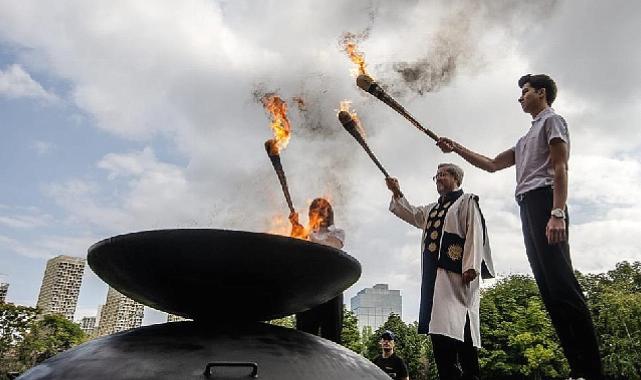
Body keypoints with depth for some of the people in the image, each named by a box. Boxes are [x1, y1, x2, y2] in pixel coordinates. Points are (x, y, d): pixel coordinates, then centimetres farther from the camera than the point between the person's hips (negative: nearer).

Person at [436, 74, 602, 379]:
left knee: (561, 284, -17)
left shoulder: (552, 120, 7)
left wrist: (558, 213, -19)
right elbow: (492, 165, 33)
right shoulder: (526, 139, 34)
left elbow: (560, 168, -7)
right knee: (549, 290, 1)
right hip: (528, 207, 9)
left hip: (543, 201, -9)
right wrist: (457, 148, 27)